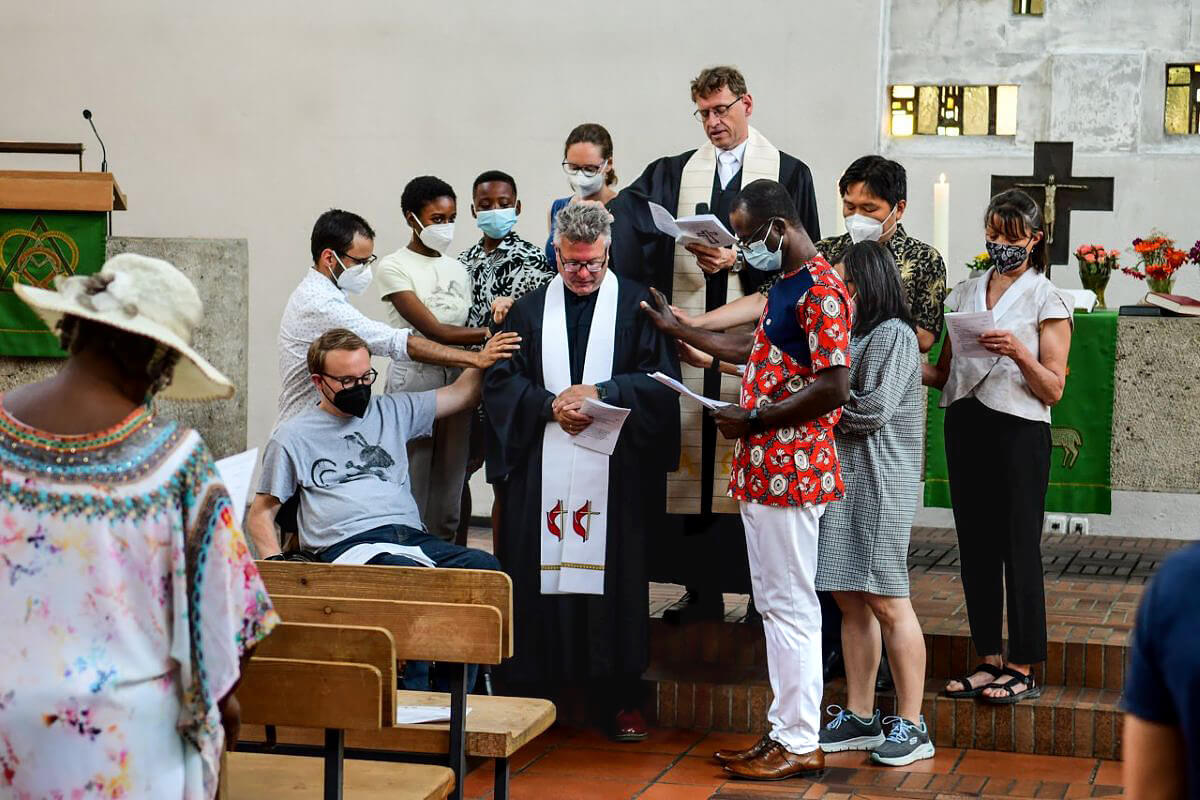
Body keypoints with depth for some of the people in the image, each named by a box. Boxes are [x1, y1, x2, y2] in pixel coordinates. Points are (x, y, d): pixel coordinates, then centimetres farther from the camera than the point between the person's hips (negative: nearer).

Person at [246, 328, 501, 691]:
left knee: (484, 566, -29)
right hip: (348, 545, -4)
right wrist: (276, 564, -1)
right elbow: (260, 512, 17)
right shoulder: (293, 436, 17)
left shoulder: (391, 410, 26)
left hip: (412, 536, 4)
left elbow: (463, 392, 30)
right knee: (413, 575, -40)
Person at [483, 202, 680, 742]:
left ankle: (622, 697, 7)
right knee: (539, 573, 0)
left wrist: (599, 392, -14)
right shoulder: (530, 309, 12)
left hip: (615, 472, -2)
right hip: (541, 469, 2)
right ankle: (534, 689, 8)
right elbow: (500, 380, 7)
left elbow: (662, 378, -2)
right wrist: (550, 404, -10)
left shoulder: (636, 306, 6)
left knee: (616, 575, -1)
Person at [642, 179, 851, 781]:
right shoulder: (788, 285, 17)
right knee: (778, 605, 14)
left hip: (790, 472, -10)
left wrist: (753, 420, -16)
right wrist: (677, 328, 35)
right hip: (766, 472, 10)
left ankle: (800, 745, 2)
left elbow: (834, 388, -23)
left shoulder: (820, 289, -16)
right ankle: (786, 731, 21)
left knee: (789, 606, -5)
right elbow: (753, 348, 31)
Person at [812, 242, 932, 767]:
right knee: (850, 600, 9)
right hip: (842, 479, 9)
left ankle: (911, 726, -1)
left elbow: (873, 410, -15)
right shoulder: (852, 335, 20)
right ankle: (859, 718, 16)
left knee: (886, 601, -7)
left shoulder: (892, 335, -8)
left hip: (881, 485, -9)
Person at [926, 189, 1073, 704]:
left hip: (1018, 432, -5)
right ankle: (989, 660, 15)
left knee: (1019, 548, -2)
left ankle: (1023, 669, 4)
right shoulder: (965, 294, 14)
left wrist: (1018, 352, -21)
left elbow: (1053, 390, -4)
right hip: (965, 429, 5)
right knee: (976, 546, 7)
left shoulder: (1048, 301, 0)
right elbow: (944, 374, 14)